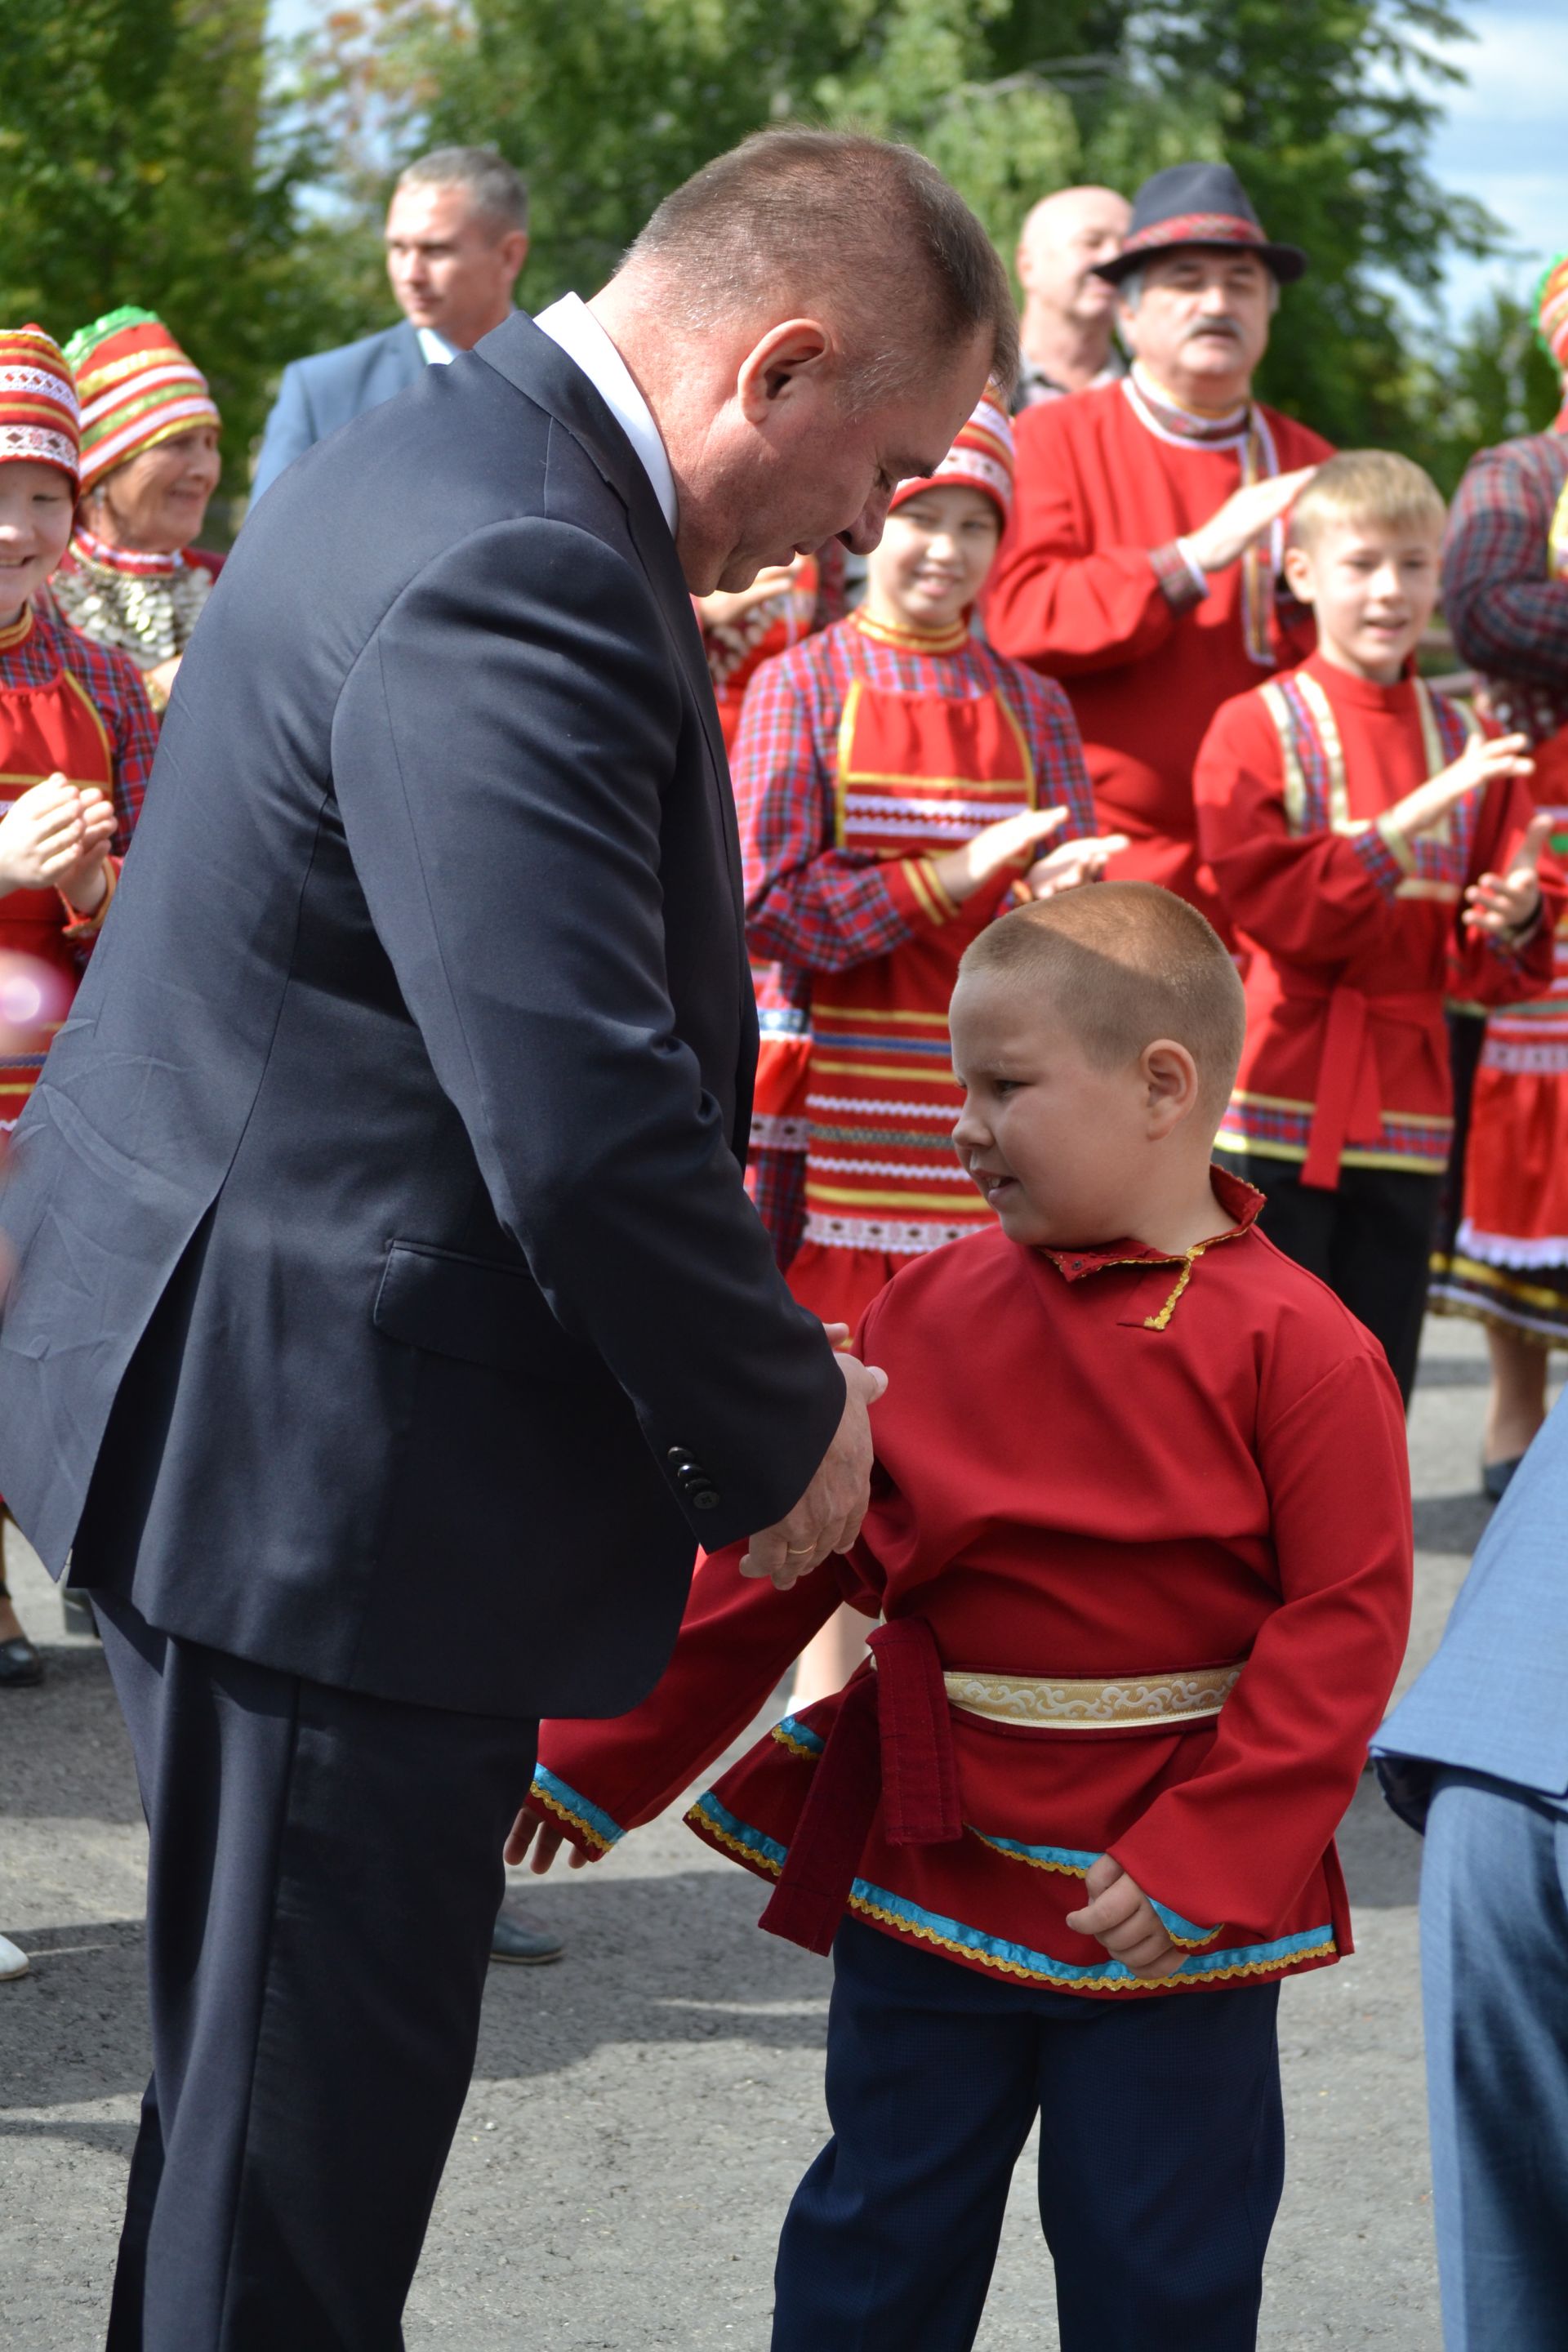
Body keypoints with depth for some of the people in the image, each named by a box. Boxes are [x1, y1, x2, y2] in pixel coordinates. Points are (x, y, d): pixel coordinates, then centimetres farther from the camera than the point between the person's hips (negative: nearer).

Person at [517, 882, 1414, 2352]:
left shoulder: (1294, 1346, -12)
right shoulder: (930, 1315, 1)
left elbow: (1343, 1624, -14)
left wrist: (1203, 1866, -20)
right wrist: (603, 1762, 9)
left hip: (1171, 1905, -4)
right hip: (921, 1882, 4)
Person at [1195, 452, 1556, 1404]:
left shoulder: (1469, 747, 10)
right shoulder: (1256, 730, -2)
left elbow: (1491, 969, 10)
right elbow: (1278, 909, -16)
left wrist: (1512, 923, -13)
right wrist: (1408, 823, -23)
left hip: (1405, 1106, 4)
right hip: (1279, 1105, -4)